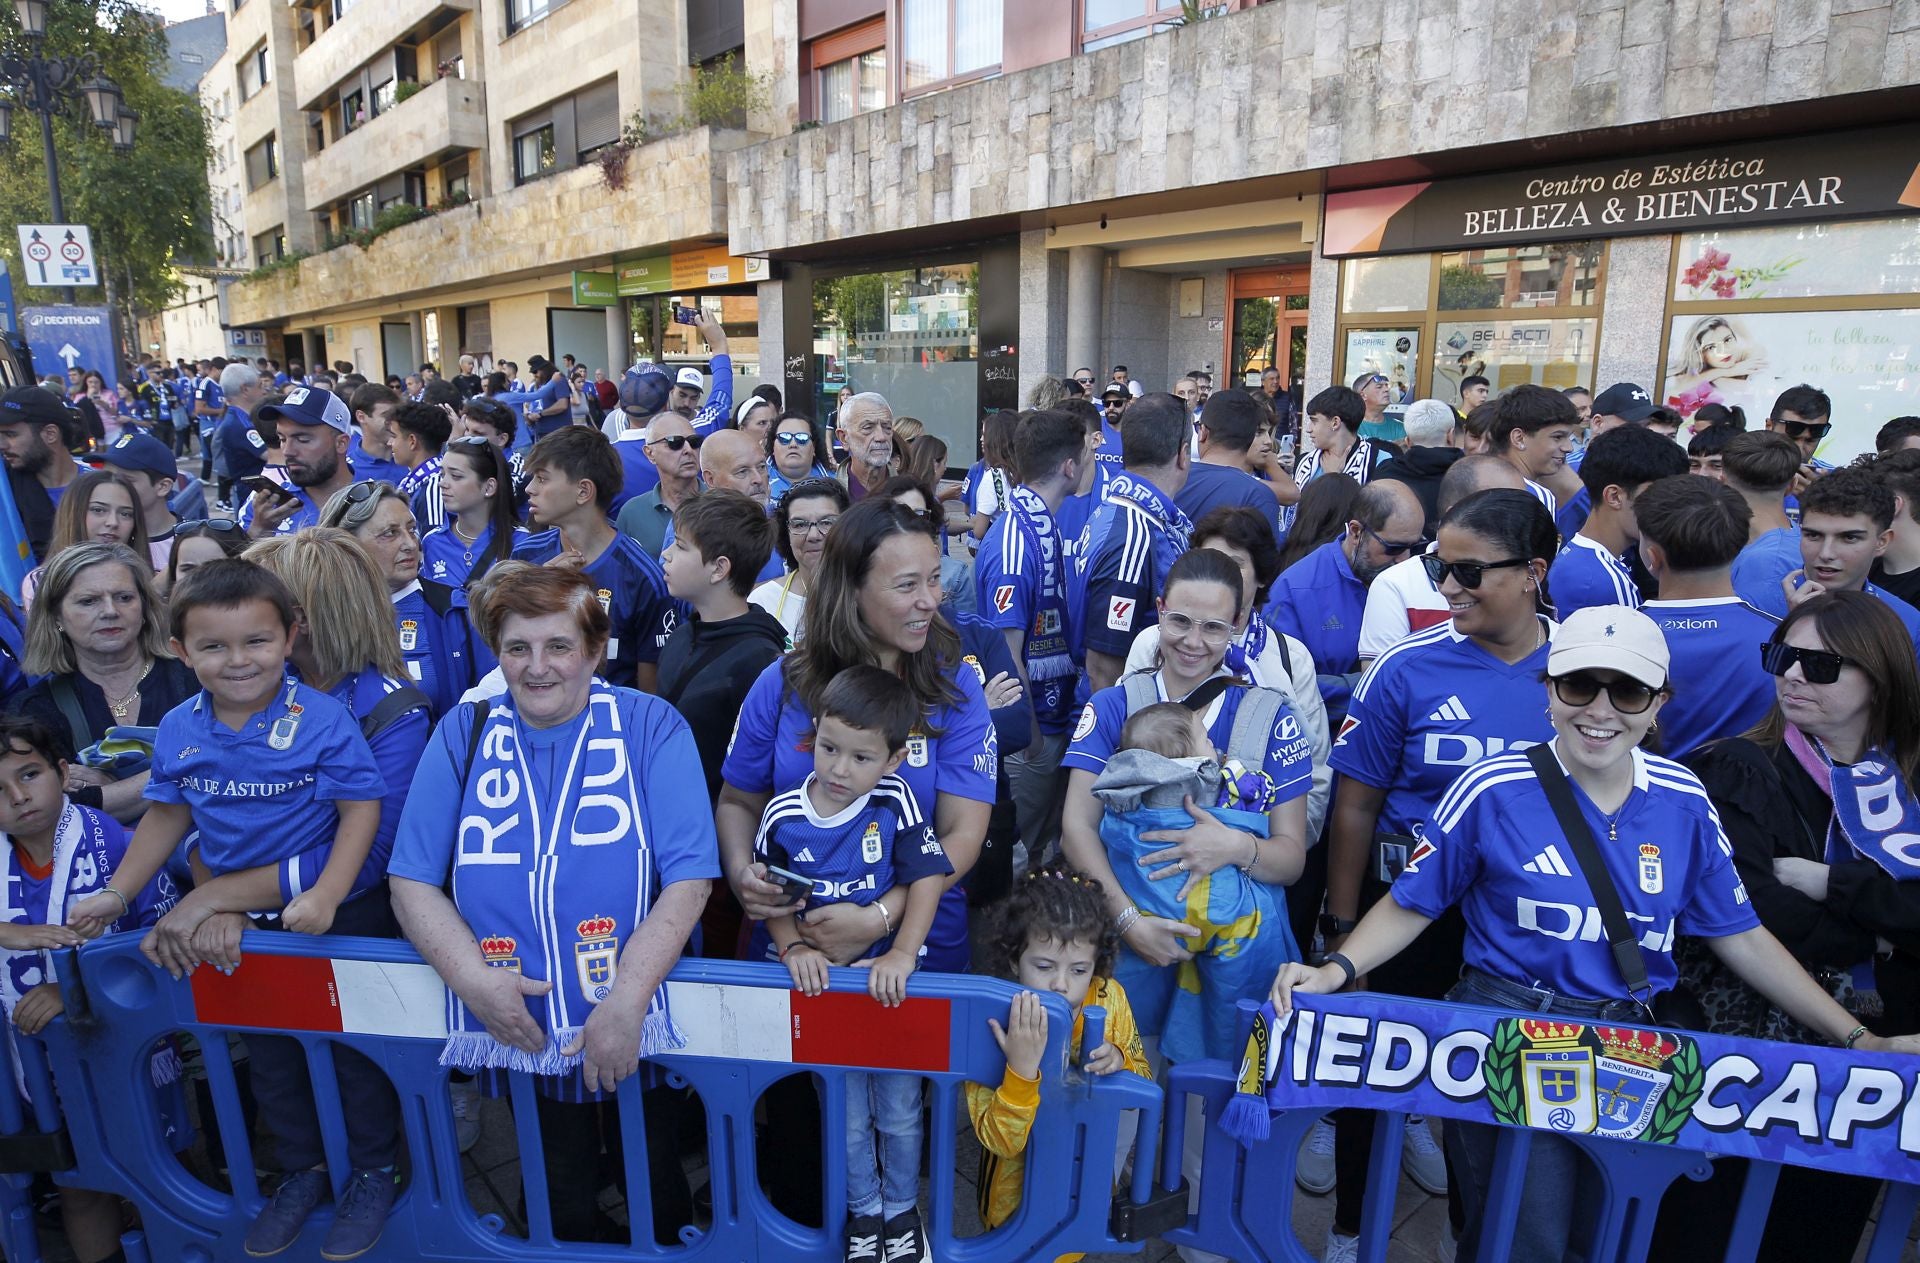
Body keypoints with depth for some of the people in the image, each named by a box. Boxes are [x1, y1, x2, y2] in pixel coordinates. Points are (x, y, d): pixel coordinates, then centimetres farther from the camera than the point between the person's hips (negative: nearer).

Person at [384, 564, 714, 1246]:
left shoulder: (652, 726, -9)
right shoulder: (463, 733, 0)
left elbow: (688, 879, -15)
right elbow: (412, 882, -2)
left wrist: (625, 1004, -22)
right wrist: (473, 980, -16)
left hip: (638, 1029, -1)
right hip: (516, 1030, 2)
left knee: (657, 1201, 17)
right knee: (560, 1212, 18)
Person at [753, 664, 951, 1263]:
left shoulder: (895, 801, -16)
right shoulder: (783, 815, -13)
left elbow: (928, 877, -15)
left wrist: (901, 954, -22)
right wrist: (794, 947, -17)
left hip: (887, 978, 0)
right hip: (820, 980, 1)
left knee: (899, 1111, 15)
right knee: (847, 1115, 15)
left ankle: (902, 1208, 41)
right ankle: (863, 1210, 41)